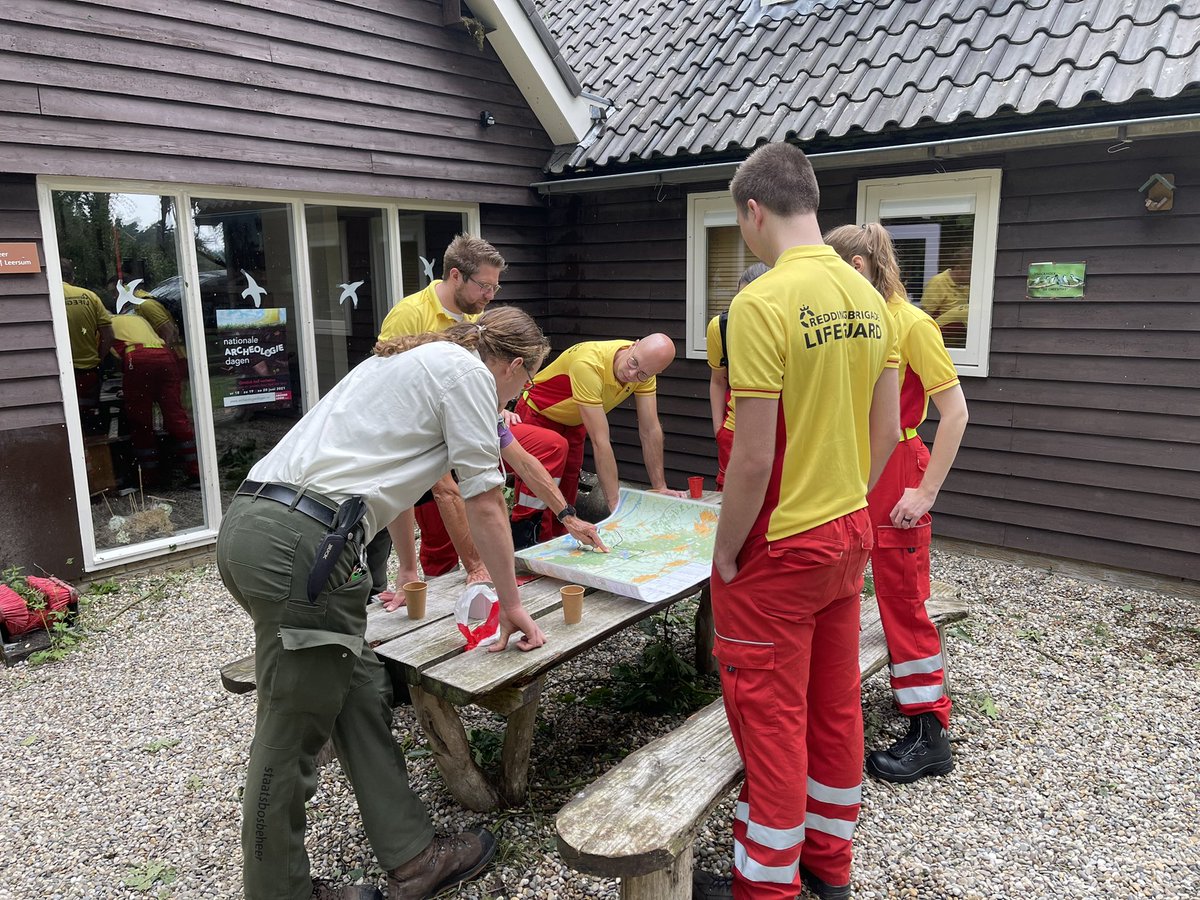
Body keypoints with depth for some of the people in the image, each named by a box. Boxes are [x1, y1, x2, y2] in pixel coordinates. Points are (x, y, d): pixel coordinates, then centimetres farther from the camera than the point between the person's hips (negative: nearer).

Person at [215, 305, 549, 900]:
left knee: (361, 692, 14)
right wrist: (511, 604, 13)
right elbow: (485, 504, 1)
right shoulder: (468, 370, 0)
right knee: (292, 730, 4)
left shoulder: (412, 358, 27)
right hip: (300, 542, -10)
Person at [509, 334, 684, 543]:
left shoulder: (645, 370, -20)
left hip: (574, 422, 6)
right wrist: (614, 504, -39)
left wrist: (660, 487, -14)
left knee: (567, 491, 9)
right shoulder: (588, 365, -41)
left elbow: (650, 430, -13)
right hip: (538, 414, -6)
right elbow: (600, 442, -41)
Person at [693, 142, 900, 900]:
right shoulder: (867, 297, 3)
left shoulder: (763, 303, -20)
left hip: (781, 550, -7)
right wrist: (848, 504, 18)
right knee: (836, 702, 18)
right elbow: (886, 432, 8)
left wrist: (725, 551, -8)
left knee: (771, 715, 7)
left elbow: (754, 457, -20)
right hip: (849, 536, 8)